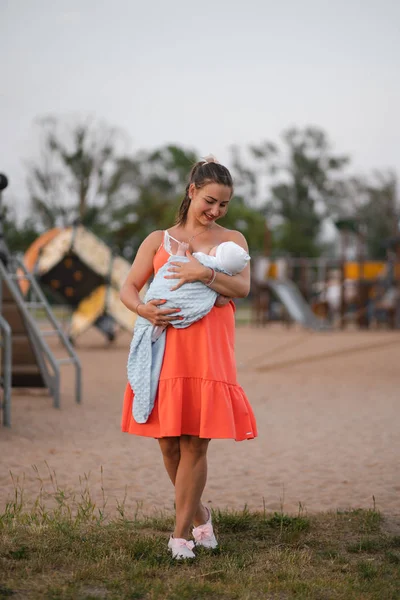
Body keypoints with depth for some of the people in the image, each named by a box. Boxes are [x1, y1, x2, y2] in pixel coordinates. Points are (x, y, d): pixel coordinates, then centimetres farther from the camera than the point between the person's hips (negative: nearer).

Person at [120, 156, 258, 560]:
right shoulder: (158, 240, 15)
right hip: (164, 348, 1)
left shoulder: (232, 240, 14)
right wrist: (143, 309, -13)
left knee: (194, 444, -5)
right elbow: (128, 288, 8)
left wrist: (204, 273, -17)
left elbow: (242, 287, -2)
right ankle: (199, 515, 25)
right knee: (168, 442, 2)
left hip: (209, 350, -1)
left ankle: (181, 533, 4)